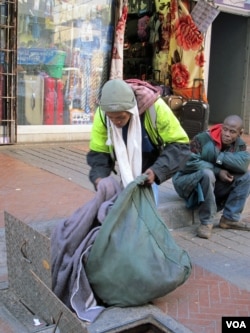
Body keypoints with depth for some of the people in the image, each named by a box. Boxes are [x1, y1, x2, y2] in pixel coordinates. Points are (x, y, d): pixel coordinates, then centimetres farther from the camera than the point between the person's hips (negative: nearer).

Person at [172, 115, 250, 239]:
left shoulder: (240, 145, -2)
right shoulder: (202, 139, -20)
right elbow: (190, 162, -30)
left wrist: (219, 157, -29)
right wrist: (217, 171, -29)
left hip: (214, 185, 6)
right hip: (188, 183, -5)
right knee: (207, 173, -37)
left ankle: (230, 218, -7)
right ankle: (206, 222, -25)